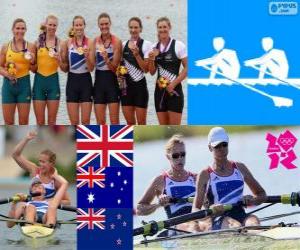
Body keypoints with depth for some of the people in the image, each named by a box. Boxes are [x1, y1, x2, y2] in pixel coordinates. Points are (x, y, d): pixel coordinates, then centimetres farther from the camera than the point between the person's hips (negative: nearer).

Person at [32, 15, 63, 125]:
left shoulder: (59, 43, 1)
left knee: (52, 120, 3)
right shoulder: (38, 42, 4)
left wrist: (59, 59, -16)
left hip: (53, 80, -1)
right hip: (39, 80, 1)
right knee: (40, 121, 3)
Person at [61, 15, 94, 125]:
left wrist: (87, 56, -20)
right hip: (72, 80, 1)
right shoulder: (67, 43, 3)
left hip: (86, 81, -1)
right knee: (74, 122, 3)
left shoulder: (89, 43, -2)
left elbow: (91, 68, -3)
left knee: (85, 121, 0)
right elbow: (65, 69, 8)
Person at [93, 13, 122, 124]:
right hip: (99, 81, 4)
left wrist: (106, 59, -24)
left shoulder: (116, 42, -6)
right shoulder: (95, 41, 6)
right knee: (100, 121, 5)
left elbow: (115, 68, -8)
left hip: (112, 81, -4)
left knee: (114, 121, -3)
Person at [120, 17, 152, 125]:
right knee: (130, 122, 8)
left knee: (141, 122, -2)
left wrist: (137, 55, -18)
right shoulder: (123, 45, 10)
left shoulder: (146, 45, -3)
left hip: (140, 86, -4)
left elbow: (146, 69, -8)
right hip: (126, 86, 4)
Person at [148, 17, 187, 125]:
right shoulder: (154, 47, 9)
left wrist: (173, 84, -14)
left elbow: (187, 68, -7)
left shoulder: (178, 45, -6)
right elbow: (152, 72, 12)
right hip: (160, 90, 5)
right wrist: (151, 60, -7)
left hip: (174, 91, -5)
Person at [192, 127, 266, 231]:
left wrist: (252, 201, 0)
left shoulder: (240, 168, 19)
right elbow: (195, 209, 3)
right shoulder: (205, 175, 9)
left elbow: (262, 195, 25)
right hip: (217, 221, -3)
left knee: (253, 220, -33)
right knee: (236, 225, -36)